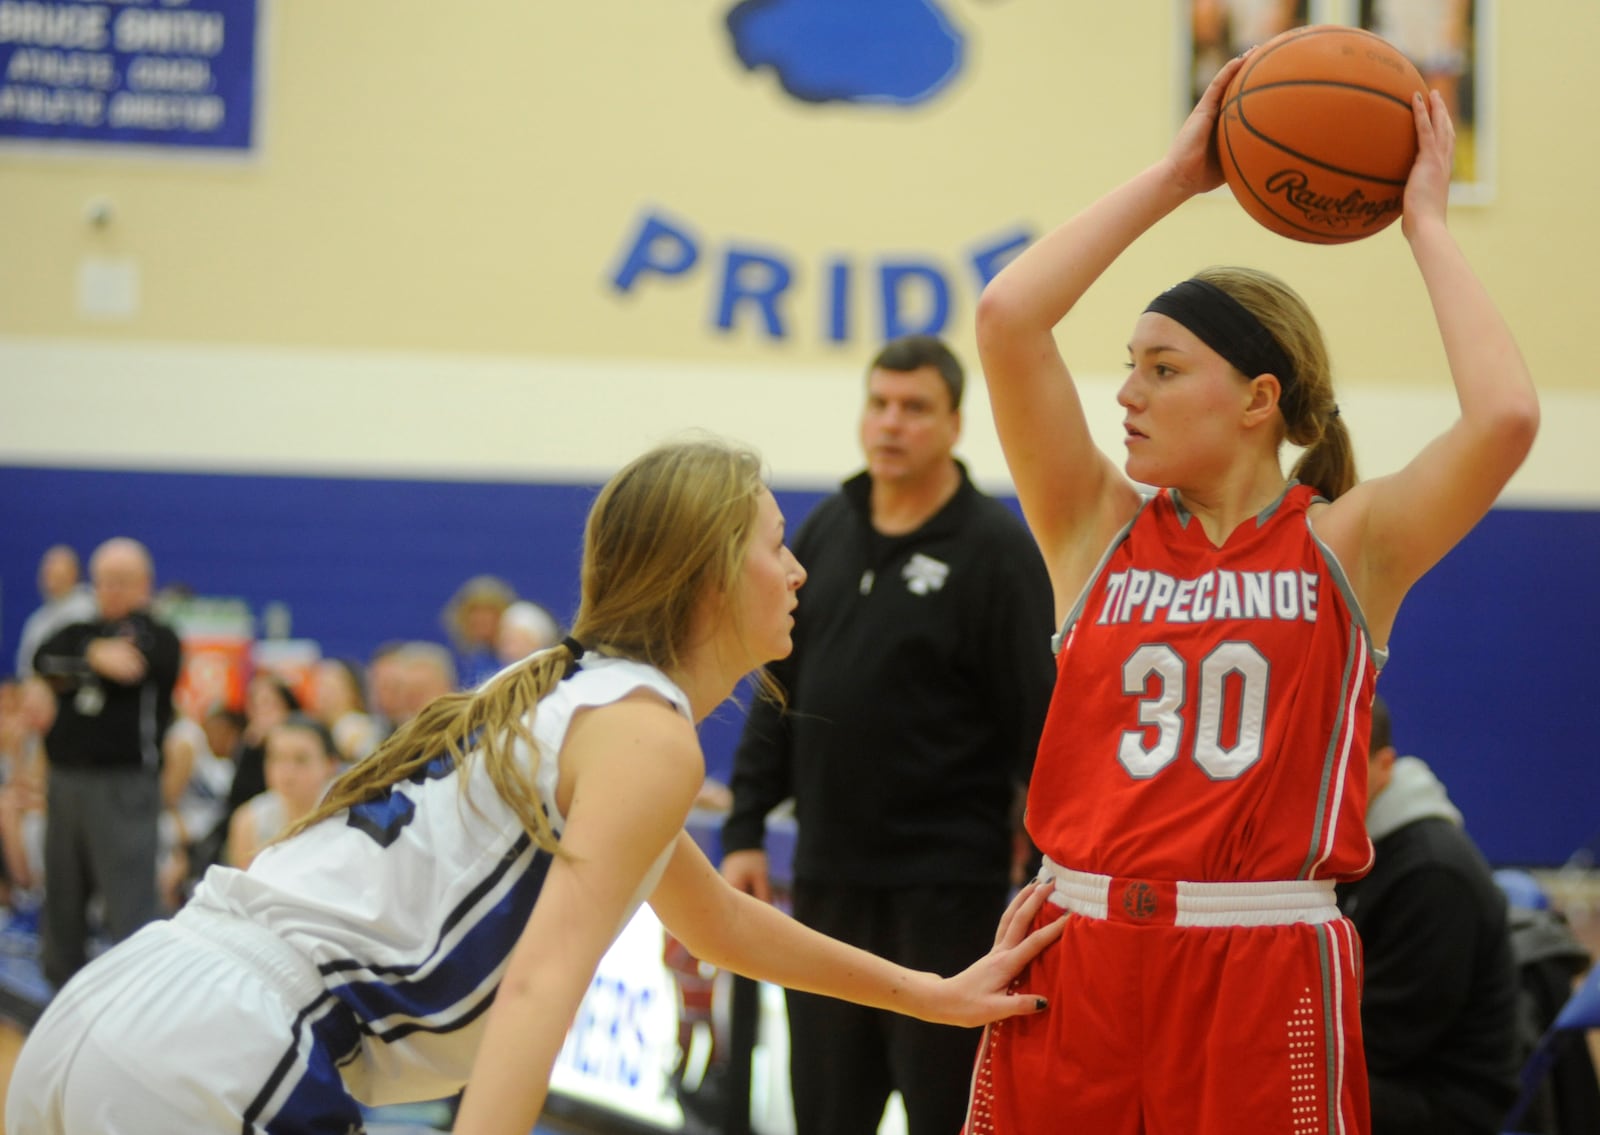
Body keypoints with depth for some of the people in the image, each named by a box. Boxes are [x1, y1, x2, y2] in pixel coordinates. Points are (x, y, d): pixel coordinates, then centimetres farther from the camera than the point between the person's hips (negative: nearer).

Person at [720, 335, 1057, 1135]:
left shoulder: (996, 549, -7)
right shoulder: (825, 531, 10)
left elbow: (1038, 723, -10)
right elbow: (779, 696, 15)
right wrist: (745, 829, 10)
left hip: (946, 888, -6)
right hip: (830, 877, 6)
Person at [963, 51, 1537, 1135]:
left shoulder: (1346, 546, 1)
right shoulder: (1101, 529, 6)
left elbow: (1506, 416, -15)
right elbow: (1007, 316, -3)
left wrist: (1426, 225, -3)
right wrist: (1174, 176, 3)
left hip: (1264, 973, -2)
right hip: (1081, 954, 3)